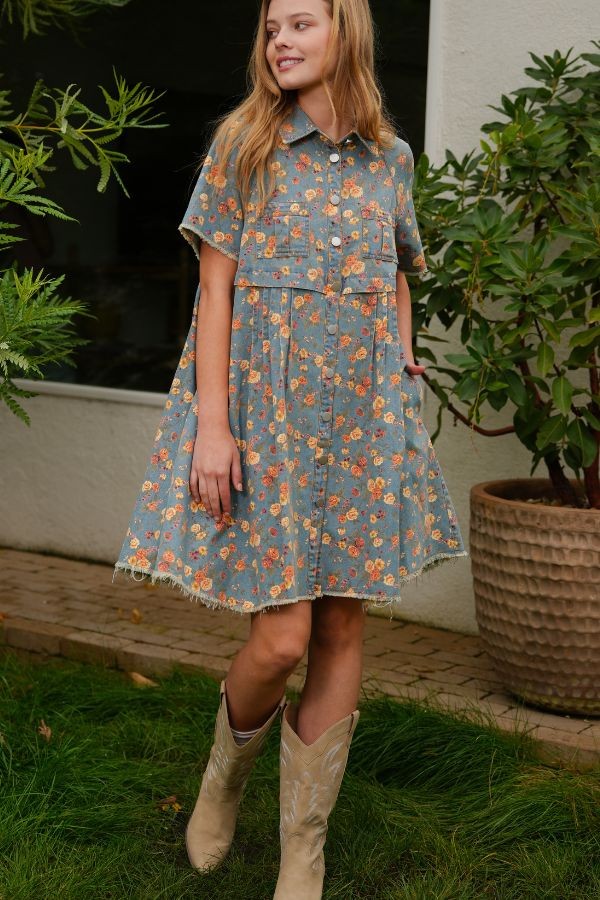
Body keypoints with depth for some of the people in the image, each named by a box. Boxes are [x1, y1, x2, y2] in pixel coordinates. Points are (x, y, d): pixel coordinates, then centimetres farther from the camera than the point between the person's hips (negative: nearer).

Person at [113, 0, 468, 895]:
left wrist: (403, 368, 6)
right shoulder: (243, 143, 0)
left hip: (364, 416, 4)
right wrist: (211, 422, -11)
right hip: (266, 409, -3)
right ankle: (228, 767, 25)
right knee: (281, 636, -9)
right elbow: (216, 286, -4)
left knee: (343, 630, 3)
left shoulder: (392, 158, 10)